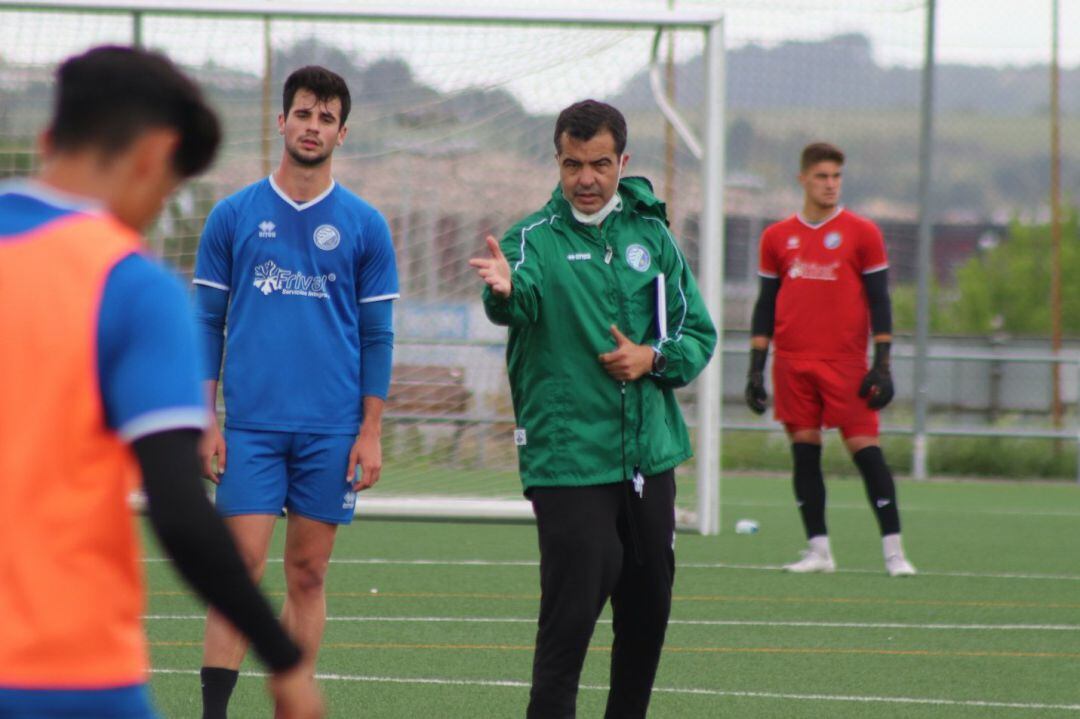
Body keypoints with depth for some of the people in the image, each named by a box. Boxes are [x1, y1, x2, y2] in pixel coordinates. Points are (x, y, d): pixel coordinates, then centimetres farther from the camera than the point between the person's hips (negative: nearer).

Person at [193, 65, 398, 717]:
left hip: (332, 432, 1)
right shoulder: (234, 216, 5)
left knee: (309, 575, 4)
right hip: (251, 426, -1)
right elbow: (207, 322, 7)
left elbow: (377, 337, 6)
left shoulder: (365, 226, 5)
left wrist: (371, 433, 0)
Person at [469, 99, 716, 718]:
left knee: (648, 614, 13)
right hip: (568, 464, -5)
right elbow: (522, 299, -28)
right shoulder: (534, 238, -5)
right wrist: (504, 290, -51)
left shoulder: (652, 235, 8)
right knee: (570, 618, -12)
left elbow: (699, 334, 11)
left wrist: (653, 358, -9)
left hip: (650, 458, 5)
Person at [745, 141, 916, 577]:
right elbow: (766, 305, 14)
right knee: (804, 451, 1)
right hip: (791, 362, 3)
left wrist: (881, 365, -5)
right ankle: (818, 550, 6)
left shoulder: (862, 234, 3)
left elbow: (879, 301, 2)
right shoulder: (777, 237, 11)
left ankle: (893, 549, -4)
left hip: (846, 362, -3)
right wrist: (756, 368, 9)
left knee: (865, 448, -7)